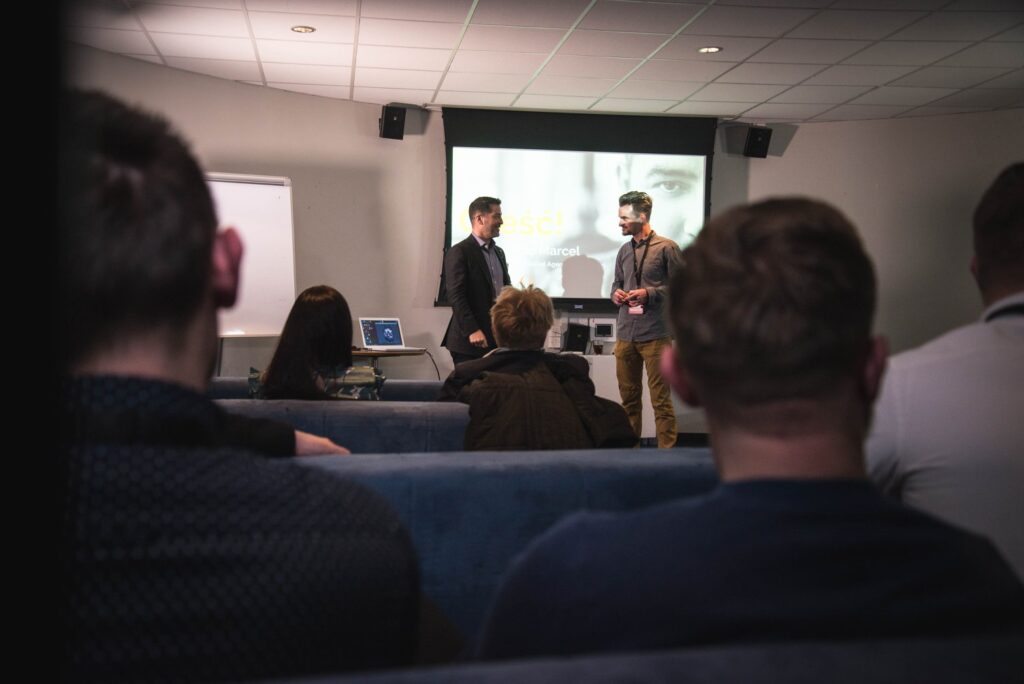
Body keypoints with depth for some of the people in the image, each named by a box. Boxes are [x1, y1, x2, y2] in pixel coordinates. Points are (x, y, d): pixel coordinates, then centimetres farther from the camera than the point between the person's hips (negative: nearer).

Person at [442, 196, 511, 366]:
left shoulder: (498, 252, 19)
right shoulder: (459, 252, -7)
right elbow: (456, 295, -14)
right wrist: (472, 331, -22)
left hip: (498, 340, 7)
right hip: (469, 341, -7)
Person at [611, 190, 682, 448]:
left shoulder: (667, 248, -3)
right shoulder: (624, 251, 14)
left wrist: (649, 294, -15)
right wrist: (616, 294, 2)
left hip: (655, 336, -6)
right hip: (625, 335, 6)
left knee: (661, 400, -4)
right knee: (629, 398, 12)